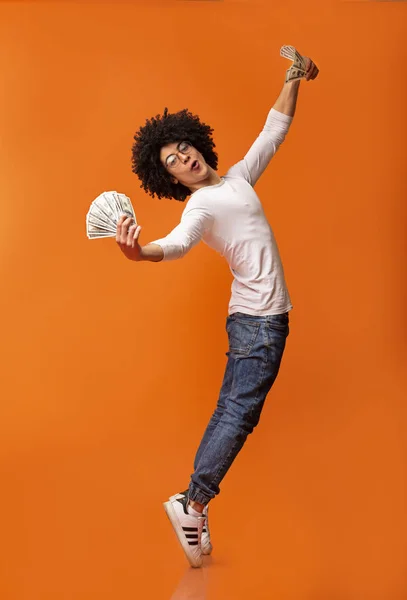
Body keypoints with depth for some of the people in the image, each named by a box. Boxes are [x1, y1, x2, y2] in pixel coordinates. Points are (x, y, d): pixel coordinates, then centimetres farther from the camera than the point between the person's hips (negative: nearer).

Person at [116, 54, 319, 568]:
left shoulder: (238, 178, 14)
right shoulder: (200, 205, -13)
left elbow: (275, 130, 23)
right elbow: (177, 243, -34)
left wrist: (295, 79, 21)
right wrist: (138, 252, -54)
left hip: (262, 317, 8)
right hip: (258, 318, -8)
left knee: (231, 411, 10)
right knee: (238, 413, -9)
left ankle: (195, 504, 17)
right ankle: (192, 501, -4)